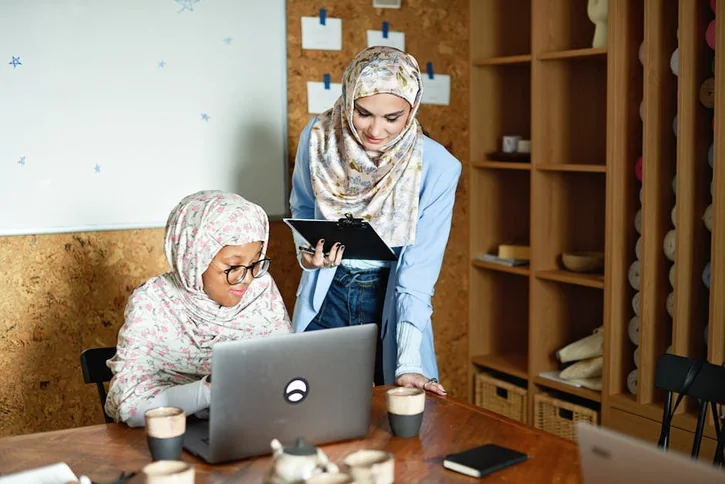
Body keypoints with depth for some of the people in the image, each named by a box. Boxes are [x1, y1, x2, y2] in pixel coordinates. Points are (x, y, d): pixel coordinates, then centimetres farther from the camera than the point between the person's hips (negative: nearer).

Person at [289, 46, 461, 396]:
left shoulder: (437, 167, -20)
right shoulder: (318, 137, -14)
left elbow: (419, 267, -20)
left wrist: (409, 362, -27)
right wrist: (306, 250, -15)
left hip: (391, 298, -1)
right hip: (326, 293, 2)